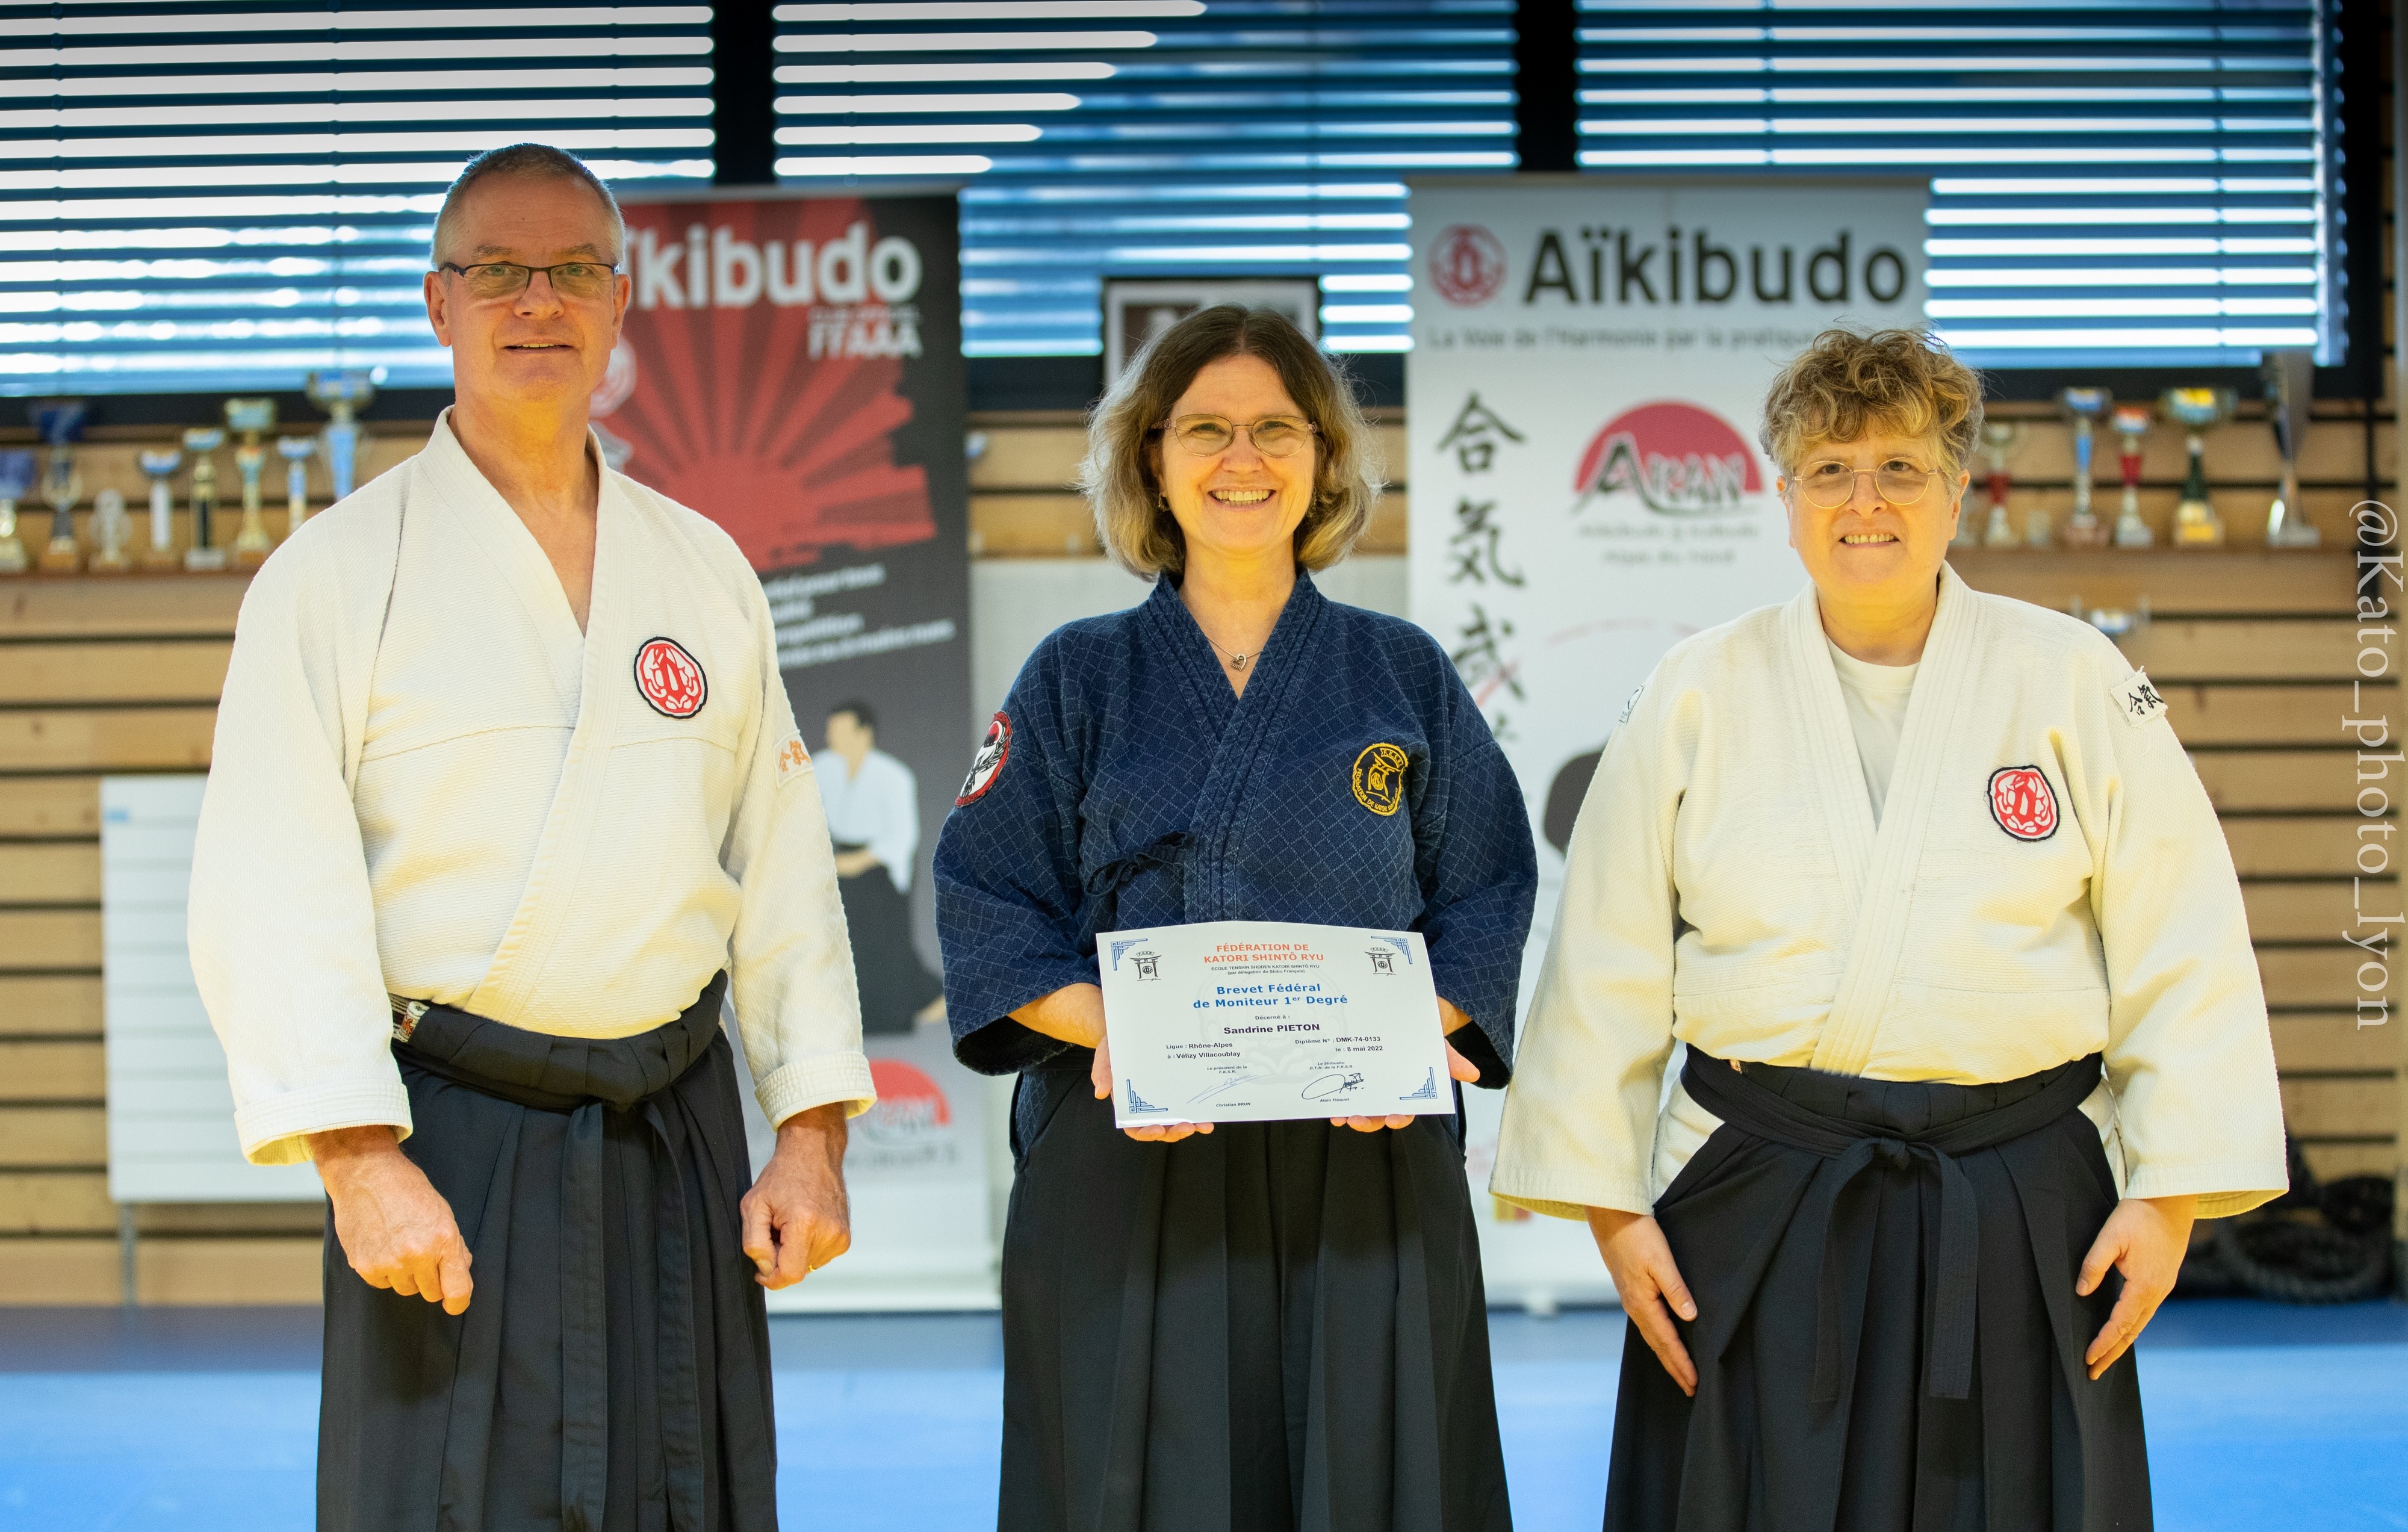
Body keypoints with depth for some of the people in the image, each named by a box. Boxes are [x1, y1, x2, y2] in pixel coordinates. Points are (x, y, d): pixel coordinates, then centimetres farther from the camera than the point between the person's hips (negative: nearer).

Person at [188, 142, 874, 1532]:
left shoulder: (708, 573, 12)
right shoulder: (341, 572, -1)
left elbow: (783, 865, 12)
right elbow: (273, 893, -8)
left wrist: (813, 1132, 6)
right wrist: (359, 1156, -17)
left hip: (680, 1135, 4)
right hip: (449, 1147, -4)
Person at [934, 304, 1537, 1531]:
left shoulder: (1404, 676, 10)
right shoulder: (1079, 678, 8)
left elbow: (1483, 901, 9)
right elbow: (990, 908, 4)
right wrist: (1105, 1026, -14)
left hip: (1367, 1152, 1)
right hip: (1127, 1166, -1)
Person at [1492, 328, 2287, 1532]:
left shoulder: (2074, 684, 1)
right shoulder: (1696, 697, 3)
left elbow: (2179, 955, 1)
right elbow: (1608, 969, 5)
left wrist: (2168, 1197, -4)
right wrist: (1610, 1205, 2)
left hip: (2012, 1218, 0)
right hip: (1759, 1215, 0)